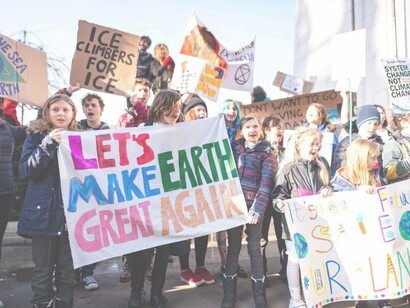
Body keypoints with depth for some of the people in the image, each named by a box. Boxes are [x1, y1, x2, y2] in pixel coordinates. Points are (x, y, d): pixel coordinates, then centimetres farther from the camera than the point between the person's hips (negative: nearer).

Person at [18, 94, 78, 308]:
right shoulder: (36, 136, 2)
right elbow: (25, 170, -11)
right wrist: (48, 144, -19)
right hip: (43, 211, -2)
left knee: (67, 269, 10)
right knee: (43, 269, 5)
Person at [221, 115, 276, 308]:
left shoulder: (266, 152, 1)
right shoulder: (234, 147, 11)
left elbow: (266, 183, -8)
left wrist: (257, 208, -16)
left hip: (253, 205, -2)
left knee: (254, 247, 3)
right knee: (233, 246, 8)